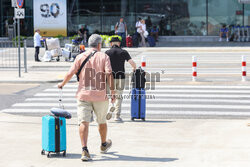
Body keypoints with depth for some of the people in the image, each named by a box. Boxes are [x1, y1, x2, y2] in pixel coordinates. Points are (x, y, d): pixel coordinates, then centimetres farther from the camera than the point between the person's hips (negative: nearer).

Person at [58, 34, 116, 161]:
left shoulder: (81, 57, 3)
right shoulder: (104, 57, 0)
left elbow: (70, 73, 0)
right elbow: (109, 74, -12)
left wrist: (62, 84, 18)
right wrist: (112, 92, -11)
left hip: (83, 94, 0)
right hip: (100, 95, 0)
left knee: (84, 122, -7)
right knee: (102, 121, 19)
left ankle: (84, 149, -22)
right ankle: (104, 145, 39)